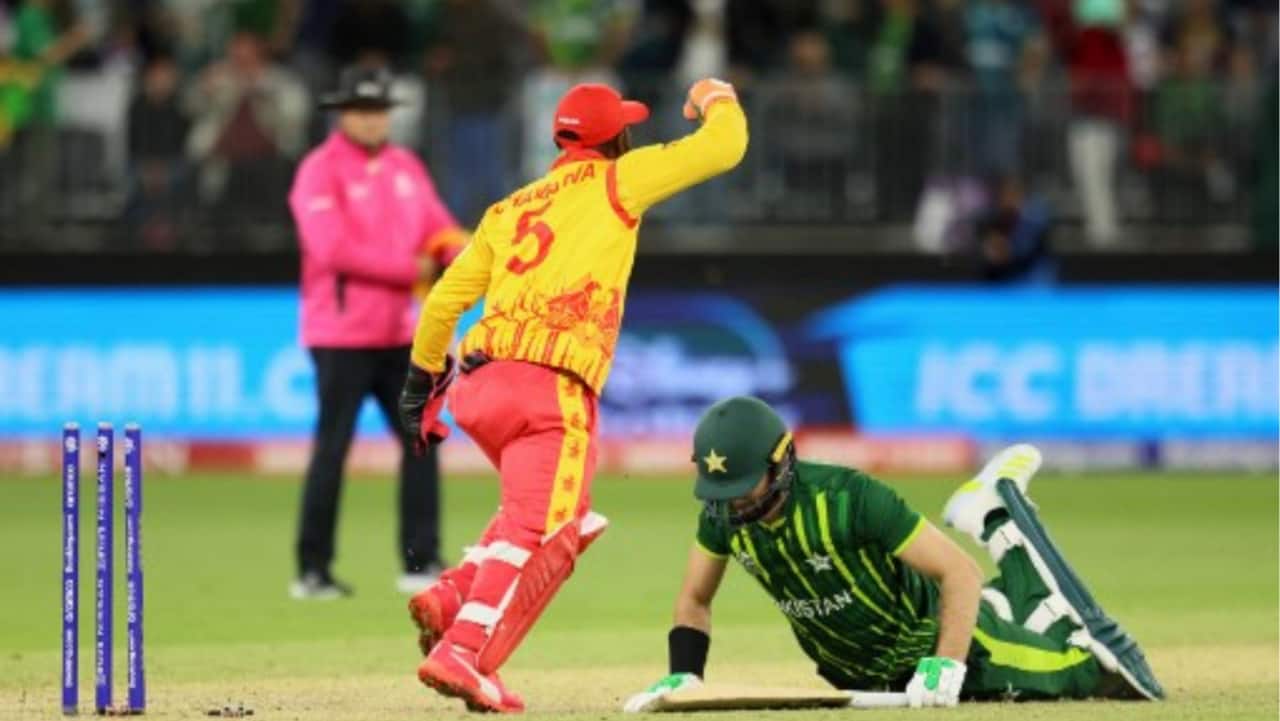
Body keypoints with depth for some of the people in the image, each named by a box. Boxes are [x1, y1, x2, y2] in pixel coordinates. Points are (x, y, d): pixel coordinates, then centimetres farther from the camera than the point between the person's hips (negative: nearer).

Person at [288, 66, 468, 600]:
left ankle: (420, 565, 12)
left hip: (399, 331, 7)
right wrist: (408, 268, -17)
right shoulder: (321, 171, -9)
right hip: (342, 333, -7)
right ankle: (312, 572, 0)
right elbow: (333, 249, -20)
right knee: (332, 449, -6)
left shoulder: (405, 167, 13)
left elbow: (439, 228, 12)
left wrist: (460, 251, -13)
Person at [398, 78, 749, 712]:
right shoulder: (616, 181, 6)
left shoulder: (507, 210, 21)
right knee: (540, 536, -10)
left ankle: (452, 597, 8)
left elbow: (445, 299, 19)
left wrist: (423, 380, 29)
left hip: (480, 384, 7)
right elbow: (724, 148, 7)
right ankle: (463, 653, -25)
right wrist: (716, 100, 28)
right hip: (551, 388, -7)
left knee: (563, 517, 24)